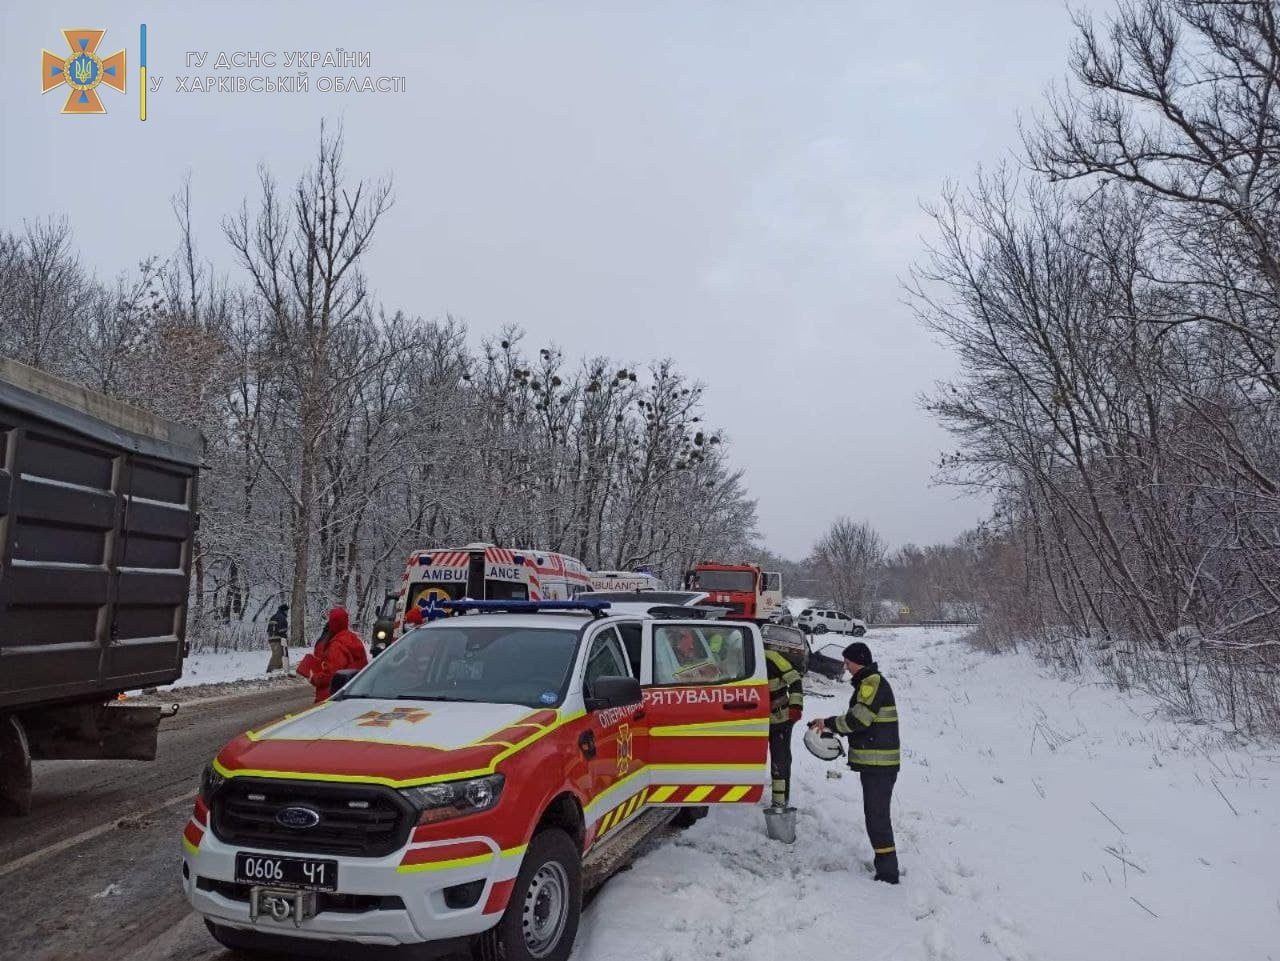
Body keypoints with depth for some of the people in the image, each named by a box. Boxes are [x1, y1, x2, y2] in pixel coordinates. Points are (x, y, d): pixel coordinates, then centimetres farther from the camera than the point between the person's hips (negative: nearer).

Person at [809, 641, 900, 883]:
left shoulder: (872, 682, -16)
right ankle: (885, 865, 27)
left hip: (878, 763, -11)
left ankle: (887, 872, -4)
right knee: (876, 813, 18)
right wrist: (828, 724, 12)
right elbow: (859, 719, 22)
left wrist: (829, 723, -10)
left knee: (877, 816, -8)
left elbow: (859, 718, -23)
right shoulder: (869, 682, 17)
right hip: (874, 762, 11)